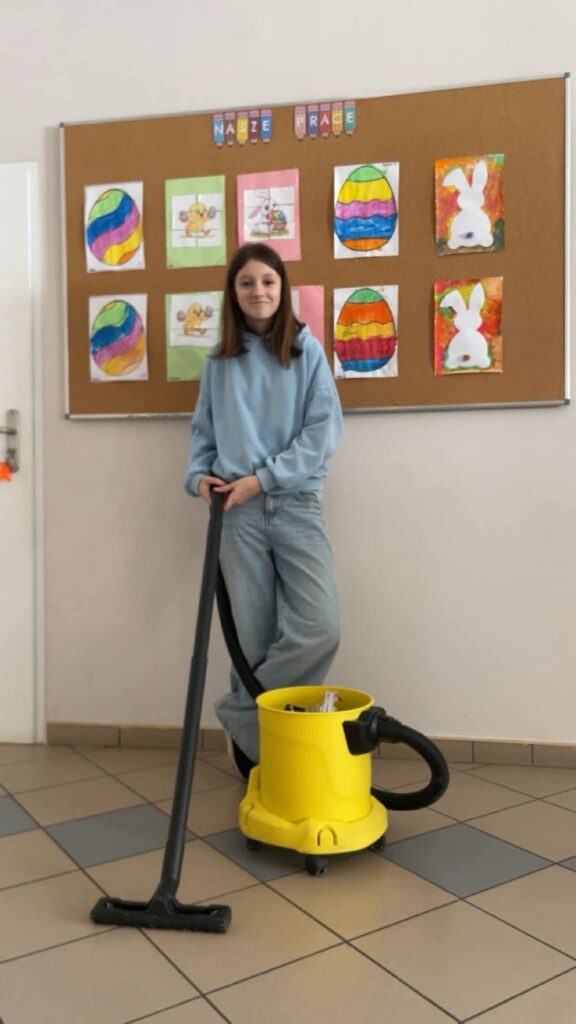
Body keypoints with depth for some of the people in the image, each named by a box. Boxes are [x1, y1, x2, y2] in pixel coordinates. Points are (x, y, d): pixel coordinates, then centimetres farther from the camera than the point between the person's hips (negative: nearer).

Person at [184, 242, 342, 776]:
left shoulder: (306, 350, 3)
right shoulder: (220, 361, 11)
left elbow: (324, 429, -4)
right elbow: (203, 430, 17)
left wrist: (264, 476, -12)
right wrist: (198, 475, -3)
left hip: (296, 504, -1)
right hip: (239, 510, 1)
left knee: (319, 628, -14)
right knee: (253, 636, 3)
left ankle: (242, 713, 4)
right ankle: (253, 733, 21)